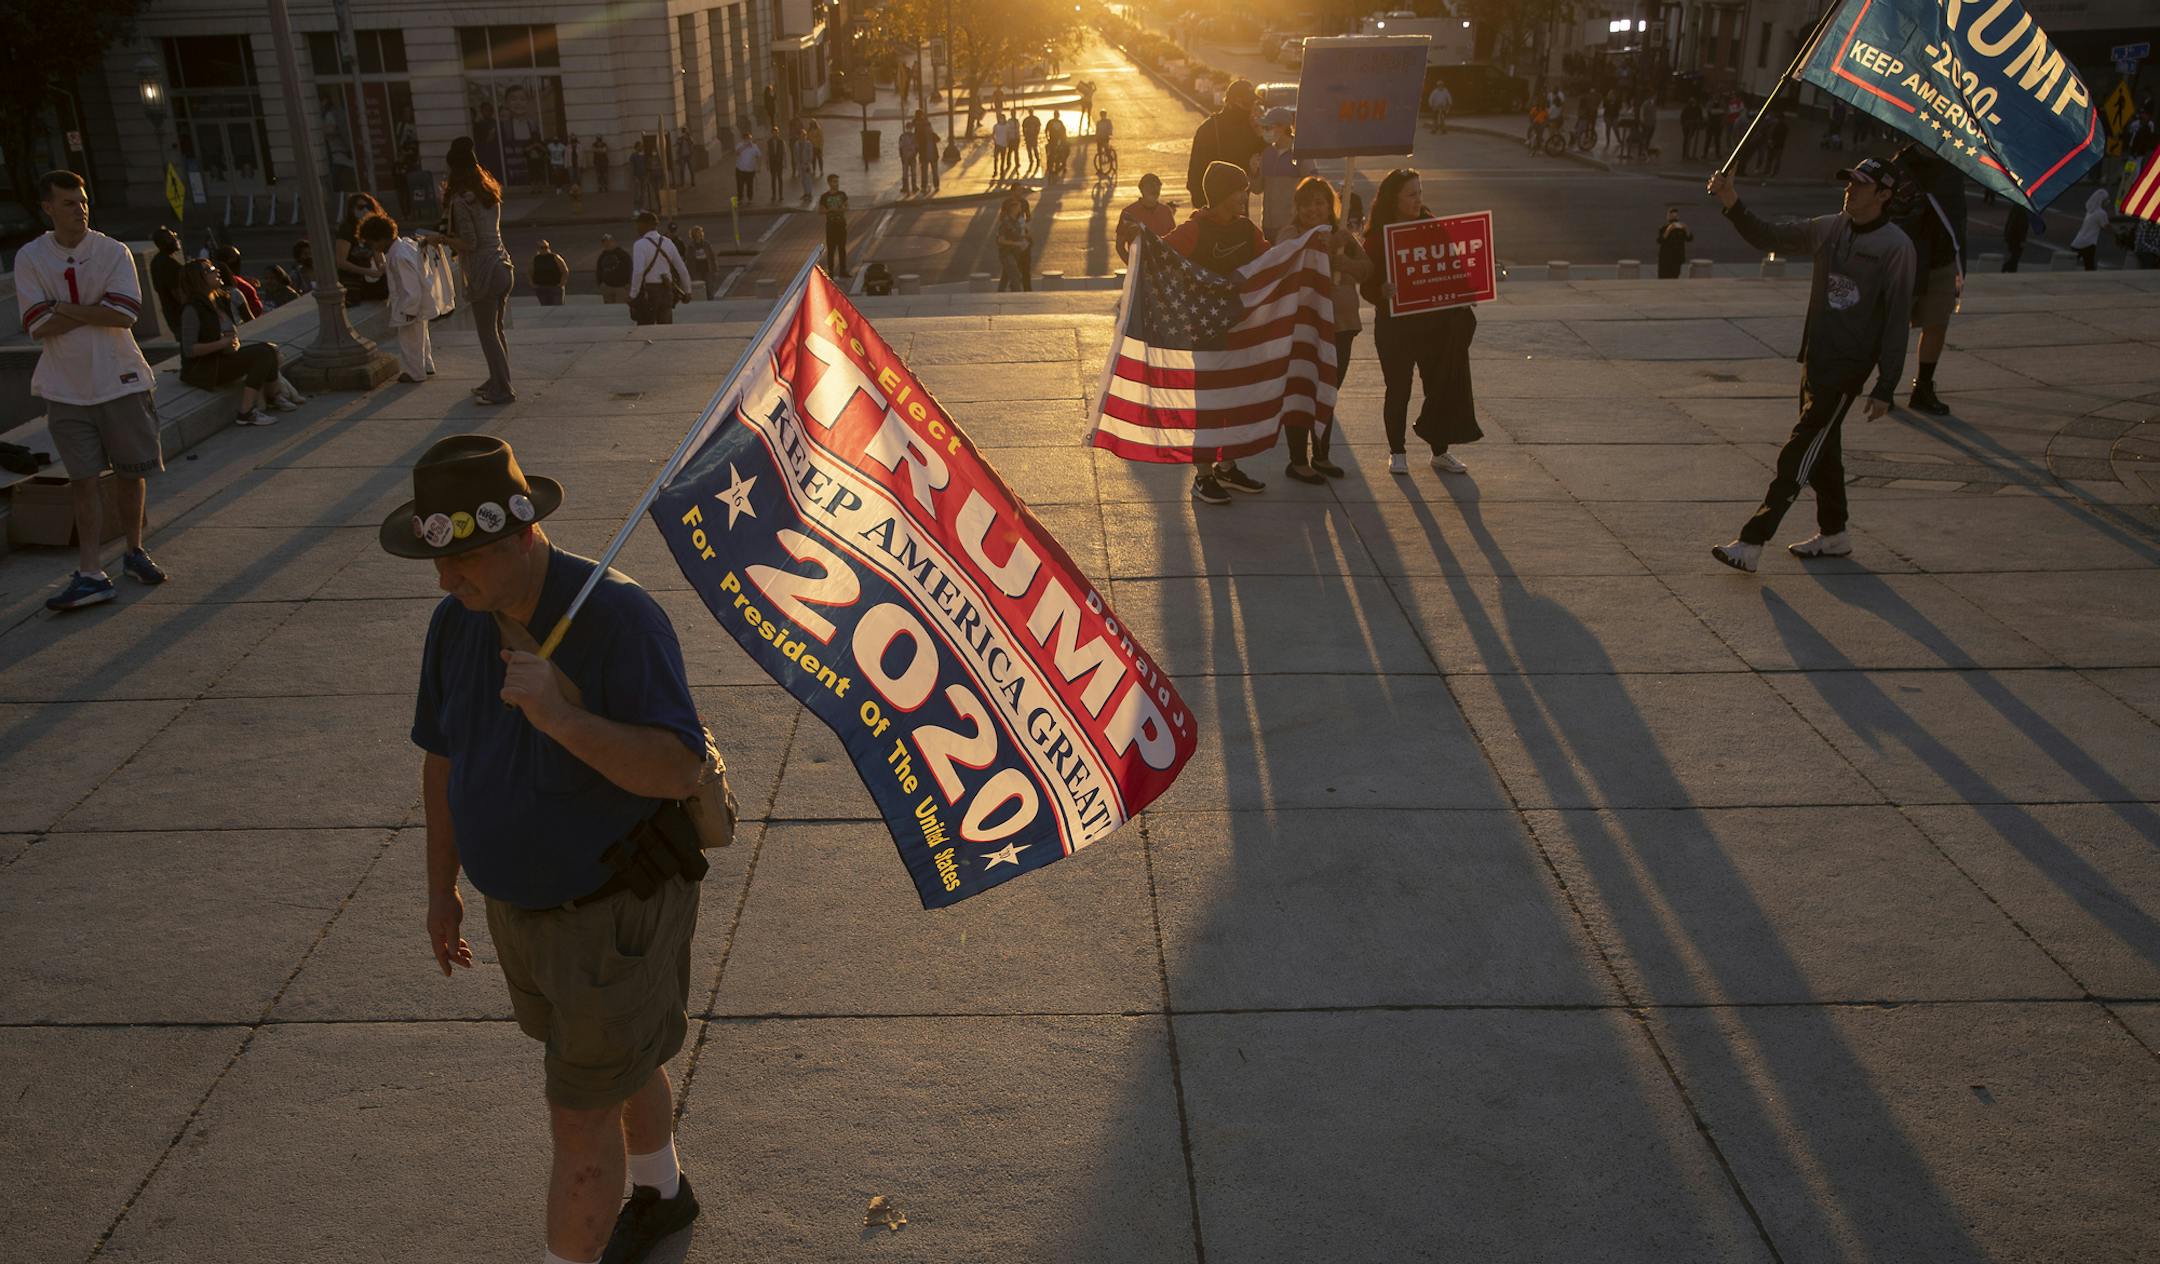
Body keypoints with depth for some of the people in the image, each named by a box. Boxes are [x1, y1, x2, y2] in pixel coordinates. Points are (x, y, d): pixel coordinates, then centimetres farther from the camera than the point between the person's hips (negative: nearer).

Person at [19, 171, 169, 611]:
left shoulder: (113, 252, -2)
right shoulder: (29, 258, 0)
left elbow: (124, 314, -15)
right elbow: (38, 326, -9)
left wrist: (65, 308, -12)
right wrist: (95, 309, -11)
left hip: (121, 381, 0)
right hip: (66, 389, 0)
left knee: (131, 473, 8)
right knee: (82, 479, -1)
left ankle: (134, 552, 27)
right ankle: (90, 573, 0)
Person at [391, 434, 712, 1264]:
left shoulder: (617, 617, -28)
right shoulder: (456, 622, -6)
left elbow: (683, 772, -32)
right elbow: (443, 757, 8)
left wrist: (561, 718, -44)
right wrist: (442, 887, 15)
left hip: (617, 910, -7)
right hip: (522, 902, 7)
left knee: (580, 1114, 5)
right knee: (616, 1062, 28)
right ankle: (662, 1195, 54)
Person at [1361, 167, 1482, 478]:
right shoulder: (1377, 235, -8)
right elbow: (1368, 285, -11)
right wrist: (1382, 290, -32)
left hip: (1435, 321, 4)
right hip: (1395, 324, -4)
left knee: (1441, 386, 7)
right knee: (1398, 389, 6)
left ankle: (1440, 451, 20)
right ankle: (1397, 452, 22)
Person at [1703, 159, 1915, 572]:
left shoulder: (1895, 246, -12)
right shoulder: (1830, 228, 7)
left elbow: (1897, 319, -11)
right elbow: (1768, 236, 12)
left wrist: (1886, 387, -12)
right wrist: (1732, 204, -6)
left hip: (1848, 365, -7)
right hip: (1815, 355, 7)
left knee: (1799, 453, -10)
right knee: (1822, 449, 17)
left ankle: (1752, 542, -11)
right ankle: (1833, 534, 32)